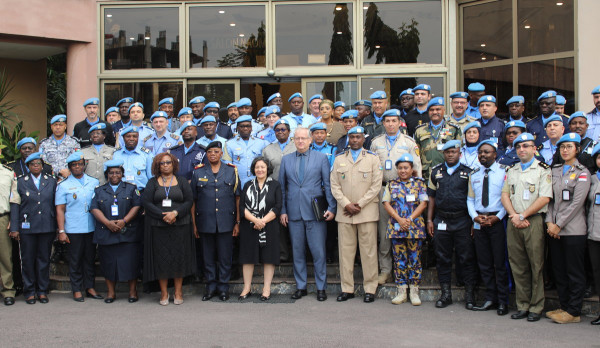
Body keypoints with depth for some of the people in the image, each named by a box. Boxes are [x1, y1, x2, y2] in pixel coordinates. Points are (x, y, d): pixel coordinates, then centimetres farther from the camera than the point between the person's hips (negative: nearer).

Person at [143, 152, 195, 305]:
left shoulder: (182, 181, 9)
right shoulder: (152, 182, 8)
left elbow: (189, 201, 1)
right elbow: (146, 202, -2)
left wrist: (175, 213, -14)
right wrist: (163, 215, -14)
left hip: (180, 225, 0)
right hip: (158, 226, 0)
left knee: (179, 257, 1)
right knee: (161, 258, 0)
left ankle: (178, 292, 10)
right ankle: (164, 293, 9)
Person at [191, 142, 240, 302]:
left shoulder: (231, 171, 6)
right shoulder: (198, 172, 6)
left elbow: (237, 197, 5)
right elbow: (193, 200, 7)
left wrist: (237, 222, 1)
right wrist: (194, 223, 2)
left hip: (226, 222, -1)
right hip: (205, 222, 1)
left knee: (225, 257, 4)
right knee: (208, 257, 8)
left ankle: (223, 287, 16)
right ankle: (211, 286, 21)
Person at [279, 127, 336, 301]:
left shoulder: (321, 158, 5)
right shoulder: (286, 160, 11)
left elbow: (328, 184, 2)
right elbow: (282, 187, 13)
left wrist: (331, 207, -5)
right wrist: (283, 210, 6)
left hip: (315, 213, -2)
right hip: (294, 213, 3)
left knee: (318, 252, -1)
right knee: (297, 251, 8)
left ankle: (321, 288, 10)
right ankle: (300, 287, 18)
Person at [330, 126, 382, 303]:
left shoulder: (373, 159, 8)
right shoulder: (339, 159, 14)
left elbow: (376, 186, 0)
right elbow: (334, 186, 7)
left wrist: (359, 205, -8)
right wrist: (347, 204, -7)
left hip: (367, 212, -2)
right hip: (344, 213, 2)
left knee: (368, 251, -2)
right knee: (345, 250, 2)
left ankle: (370, 289, 6)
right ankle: (347, 289, 9)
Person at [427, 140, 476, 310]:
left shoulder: (468, 172, 4)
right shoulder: (436, 172, 11)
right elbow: (431, 197, 14)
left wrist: (474, 221, -3)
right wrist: (429, 220, 8)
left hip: (462, 220, -2)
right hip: (441, 220, 2)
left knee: (466, 257, 0)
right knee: (443, 258, 6)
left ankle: (469, 294, 10)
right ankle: (446, 294, 15)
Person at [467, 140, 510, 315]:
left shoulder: (504, 172, -3)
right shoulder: (473, 174, 13)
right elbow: (470, 199, 13)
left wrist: (497, 217, -15)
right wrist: (475, 216, -3)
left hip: (497, 220, -5)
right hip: (479, 221, 5)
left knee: (500, 262, -2)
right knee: (484, 262, 9)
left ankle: (502, 301, 8)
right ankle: (490, 299, 18)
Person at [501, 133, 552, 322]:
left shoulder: (543, 170, 1)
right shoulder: (511, 170, 17)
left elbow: (544, 198, -8)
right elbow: (505, 195, 12)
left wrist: (522, 216, -10)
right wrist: (514, 216, -4)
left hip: (534, 221, -4)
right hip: (513, 223, 5)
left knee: (536, 265, -3)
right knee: (518, 266, 6)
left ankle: (536, 307, 5)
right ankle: (522, 305, 14)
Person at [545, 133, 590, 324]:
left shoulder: (582, 172, -2)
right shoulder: (555, 170, 15)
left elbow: (577, 203, -10)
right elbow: (549, 198, 11)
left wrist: (559, 225, -12)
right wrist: (549, 222, -2)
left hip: (573, 230, -6)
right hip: (555, 230, 6)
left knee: (575, 272, -2)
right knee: (559, 271, 9)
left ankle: (574, 311, 3)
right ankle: (564, 306, 18)